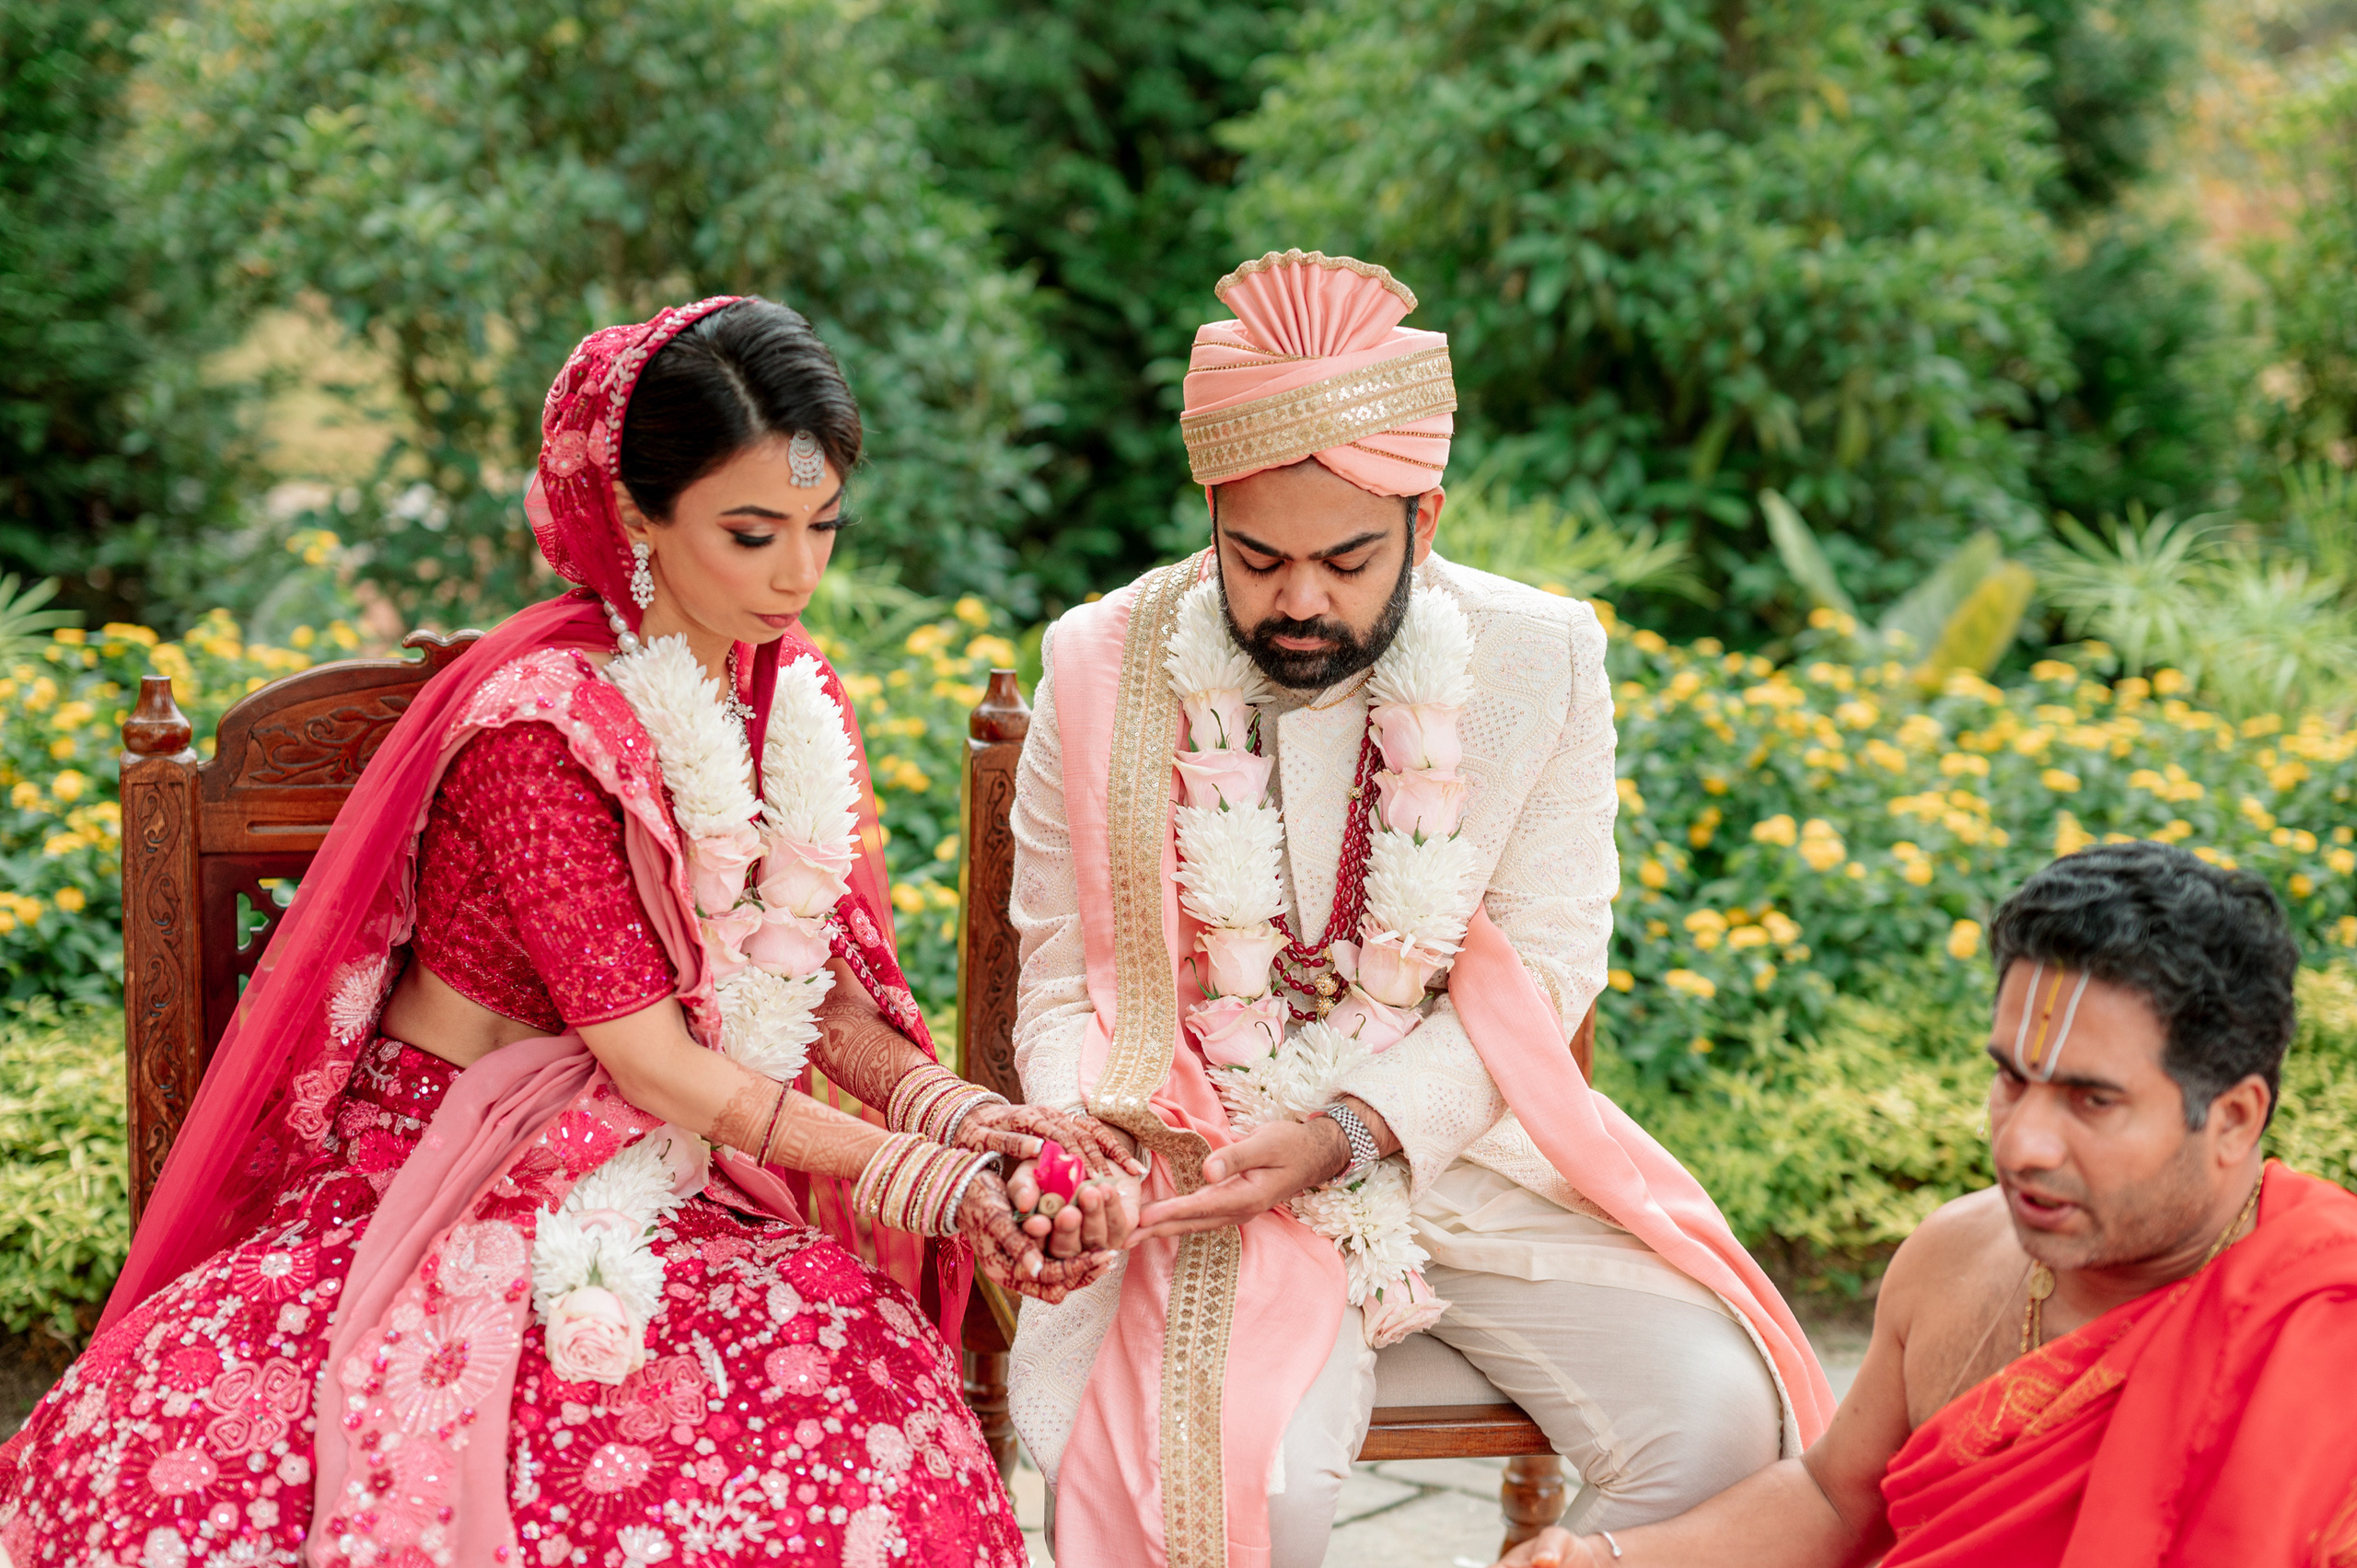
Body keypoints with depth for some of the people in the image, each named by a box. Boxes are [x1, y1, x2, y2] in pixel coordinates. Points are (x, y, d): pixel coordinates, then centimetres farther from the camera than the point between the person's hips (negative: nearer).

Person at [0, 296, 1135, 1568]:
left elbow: (822, 987, 8)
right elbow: (652, 1060, -17)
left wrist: (952, 1110, -13)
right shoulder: (541, 721, -18)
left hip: (682, 1199, 5)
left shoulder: (794, 697, 6)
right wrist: (923, 1178, -18)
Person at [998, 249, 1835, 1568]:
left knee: (1715, 1415, -19)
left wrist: (1345, 1134, -19)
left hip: (1464, 1146, 2)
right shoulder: (1106, 669, -4)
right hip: (1208, 1163, -2)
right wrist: (1084, 1135, -20)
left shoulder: (1542, 659, -3)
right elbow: (1063, 991, 2)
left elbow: (1539, 977, -4)